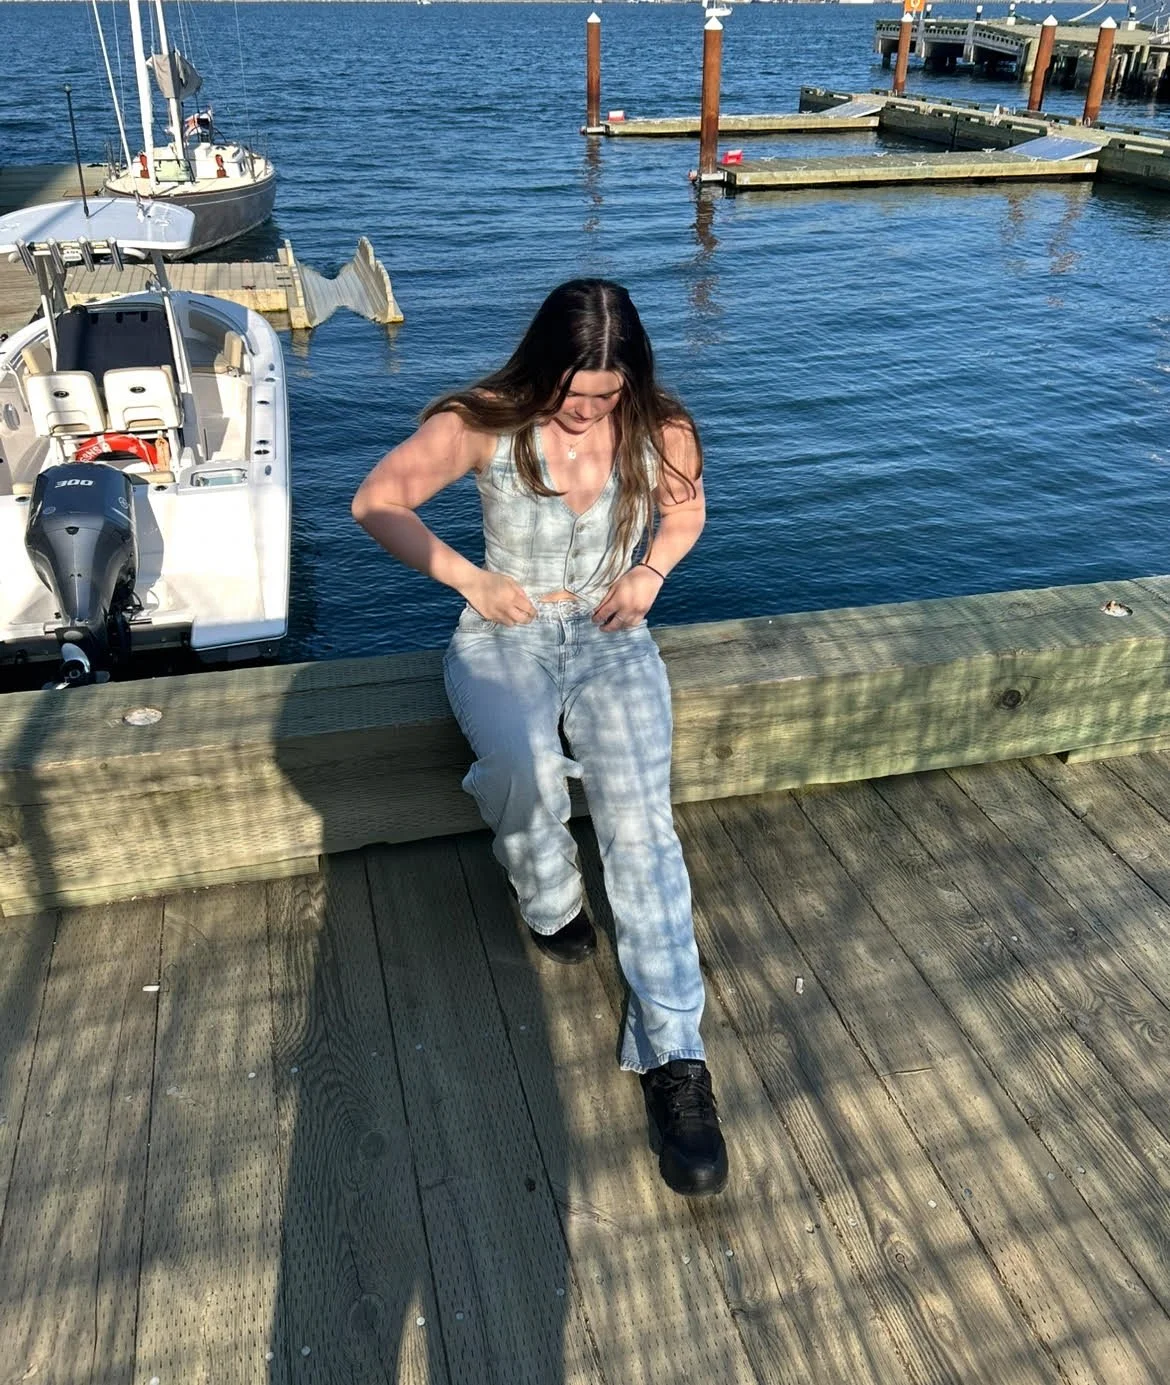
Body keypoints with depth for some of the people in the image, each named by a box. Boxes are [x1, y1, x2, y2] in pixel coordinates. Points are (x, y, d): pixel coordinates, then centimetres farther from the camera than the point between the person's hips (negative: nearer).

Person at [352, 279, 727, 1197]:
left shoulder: (659, 429, -3)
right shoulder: (485, 426, -9)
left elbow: (686, 506, 17)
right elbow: (377, 502, -6)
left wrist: (650, 574, -3)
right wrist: (471, 580, -16)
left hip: (612, 640, 1)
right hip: (505, 635, -1)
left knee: (641, 820, -23)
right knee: (523, 764, -35)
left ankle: (675, 1058, -20)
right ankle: (552, 907, 0)